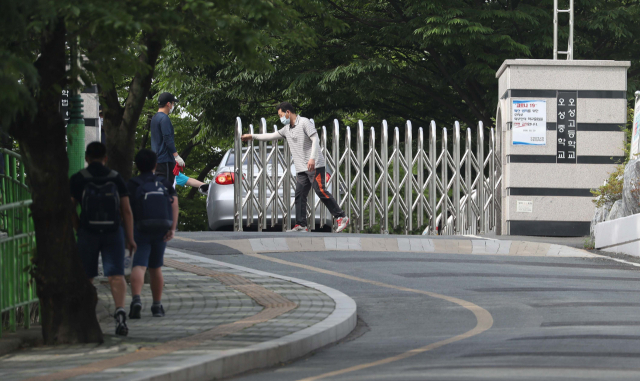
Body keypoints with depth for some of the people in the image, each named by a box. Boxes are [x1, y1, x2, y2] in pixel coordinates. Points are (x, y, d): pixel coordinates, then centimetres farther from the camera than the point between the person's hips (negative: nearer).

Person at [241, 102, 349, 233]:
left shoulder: (304, 123, -5)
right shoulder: (287, 129, 19)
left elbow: (315, 139, -14)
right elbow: (272, 136, 28)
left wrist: (312, 158, -25)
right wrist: (252, 136, 28)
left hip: (315, 166, -8)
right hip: (301, 168, 8)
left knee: (321, 191, -13)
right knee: (300, 195, 0)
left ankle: (342, 217, -8)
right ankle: (301, 225, -2)